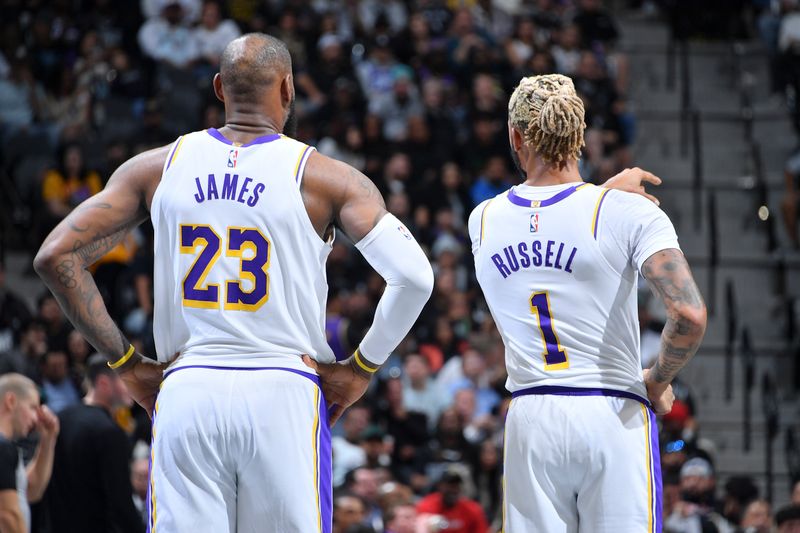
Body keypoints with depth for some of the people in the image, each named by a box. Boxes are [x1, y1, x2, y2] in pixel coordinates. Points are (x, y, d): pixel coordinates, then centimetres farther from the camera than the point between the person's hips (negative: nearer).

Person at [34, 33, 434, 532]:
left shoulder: (158, 168, 8)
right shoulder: (326, 179, 0)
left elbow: (55, 257, 5)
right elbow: (414, 276, -10)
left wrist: (127, 363, 8)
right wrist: (362, 367, 2)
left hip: (185, 394, 2)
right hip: (284, 396, -2)